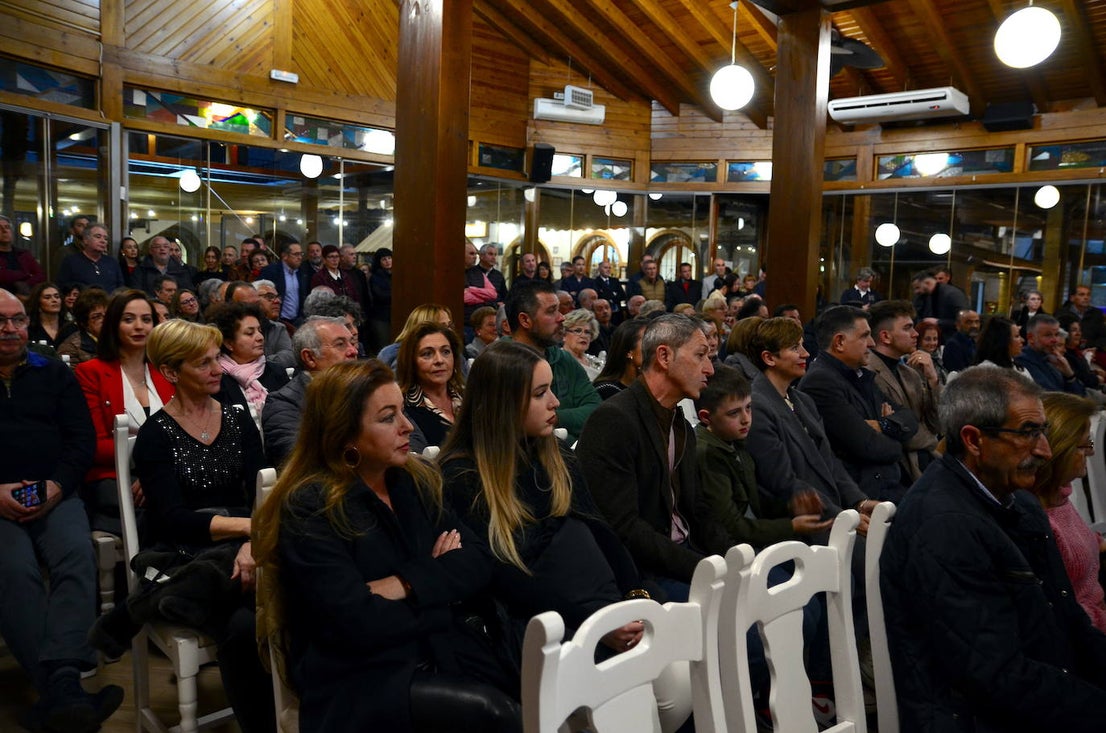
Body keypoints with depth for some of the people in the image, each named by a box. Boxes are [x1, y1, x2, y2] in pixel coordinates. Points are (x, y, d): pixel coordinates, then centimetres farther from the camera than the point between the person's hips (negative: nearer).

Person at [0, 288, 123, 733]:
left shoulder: (54, 374, 18)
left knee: (77, 556, -29)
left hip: (55, 497, 2)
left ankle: (61, 683, -42)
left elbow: (82, 438, 12)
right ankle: (61, 692, -39)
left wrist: (58, 485, -6)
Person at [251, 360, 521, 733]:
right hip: (358, 680, -5)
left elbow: (478, 562, 1)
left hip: (440, 655, 6)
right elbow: (357, 625, -19)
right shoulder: (309, 508, -12)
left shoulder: (414, 481, 8)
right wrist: (439, 580, -6)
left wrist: (406, 585, -15)